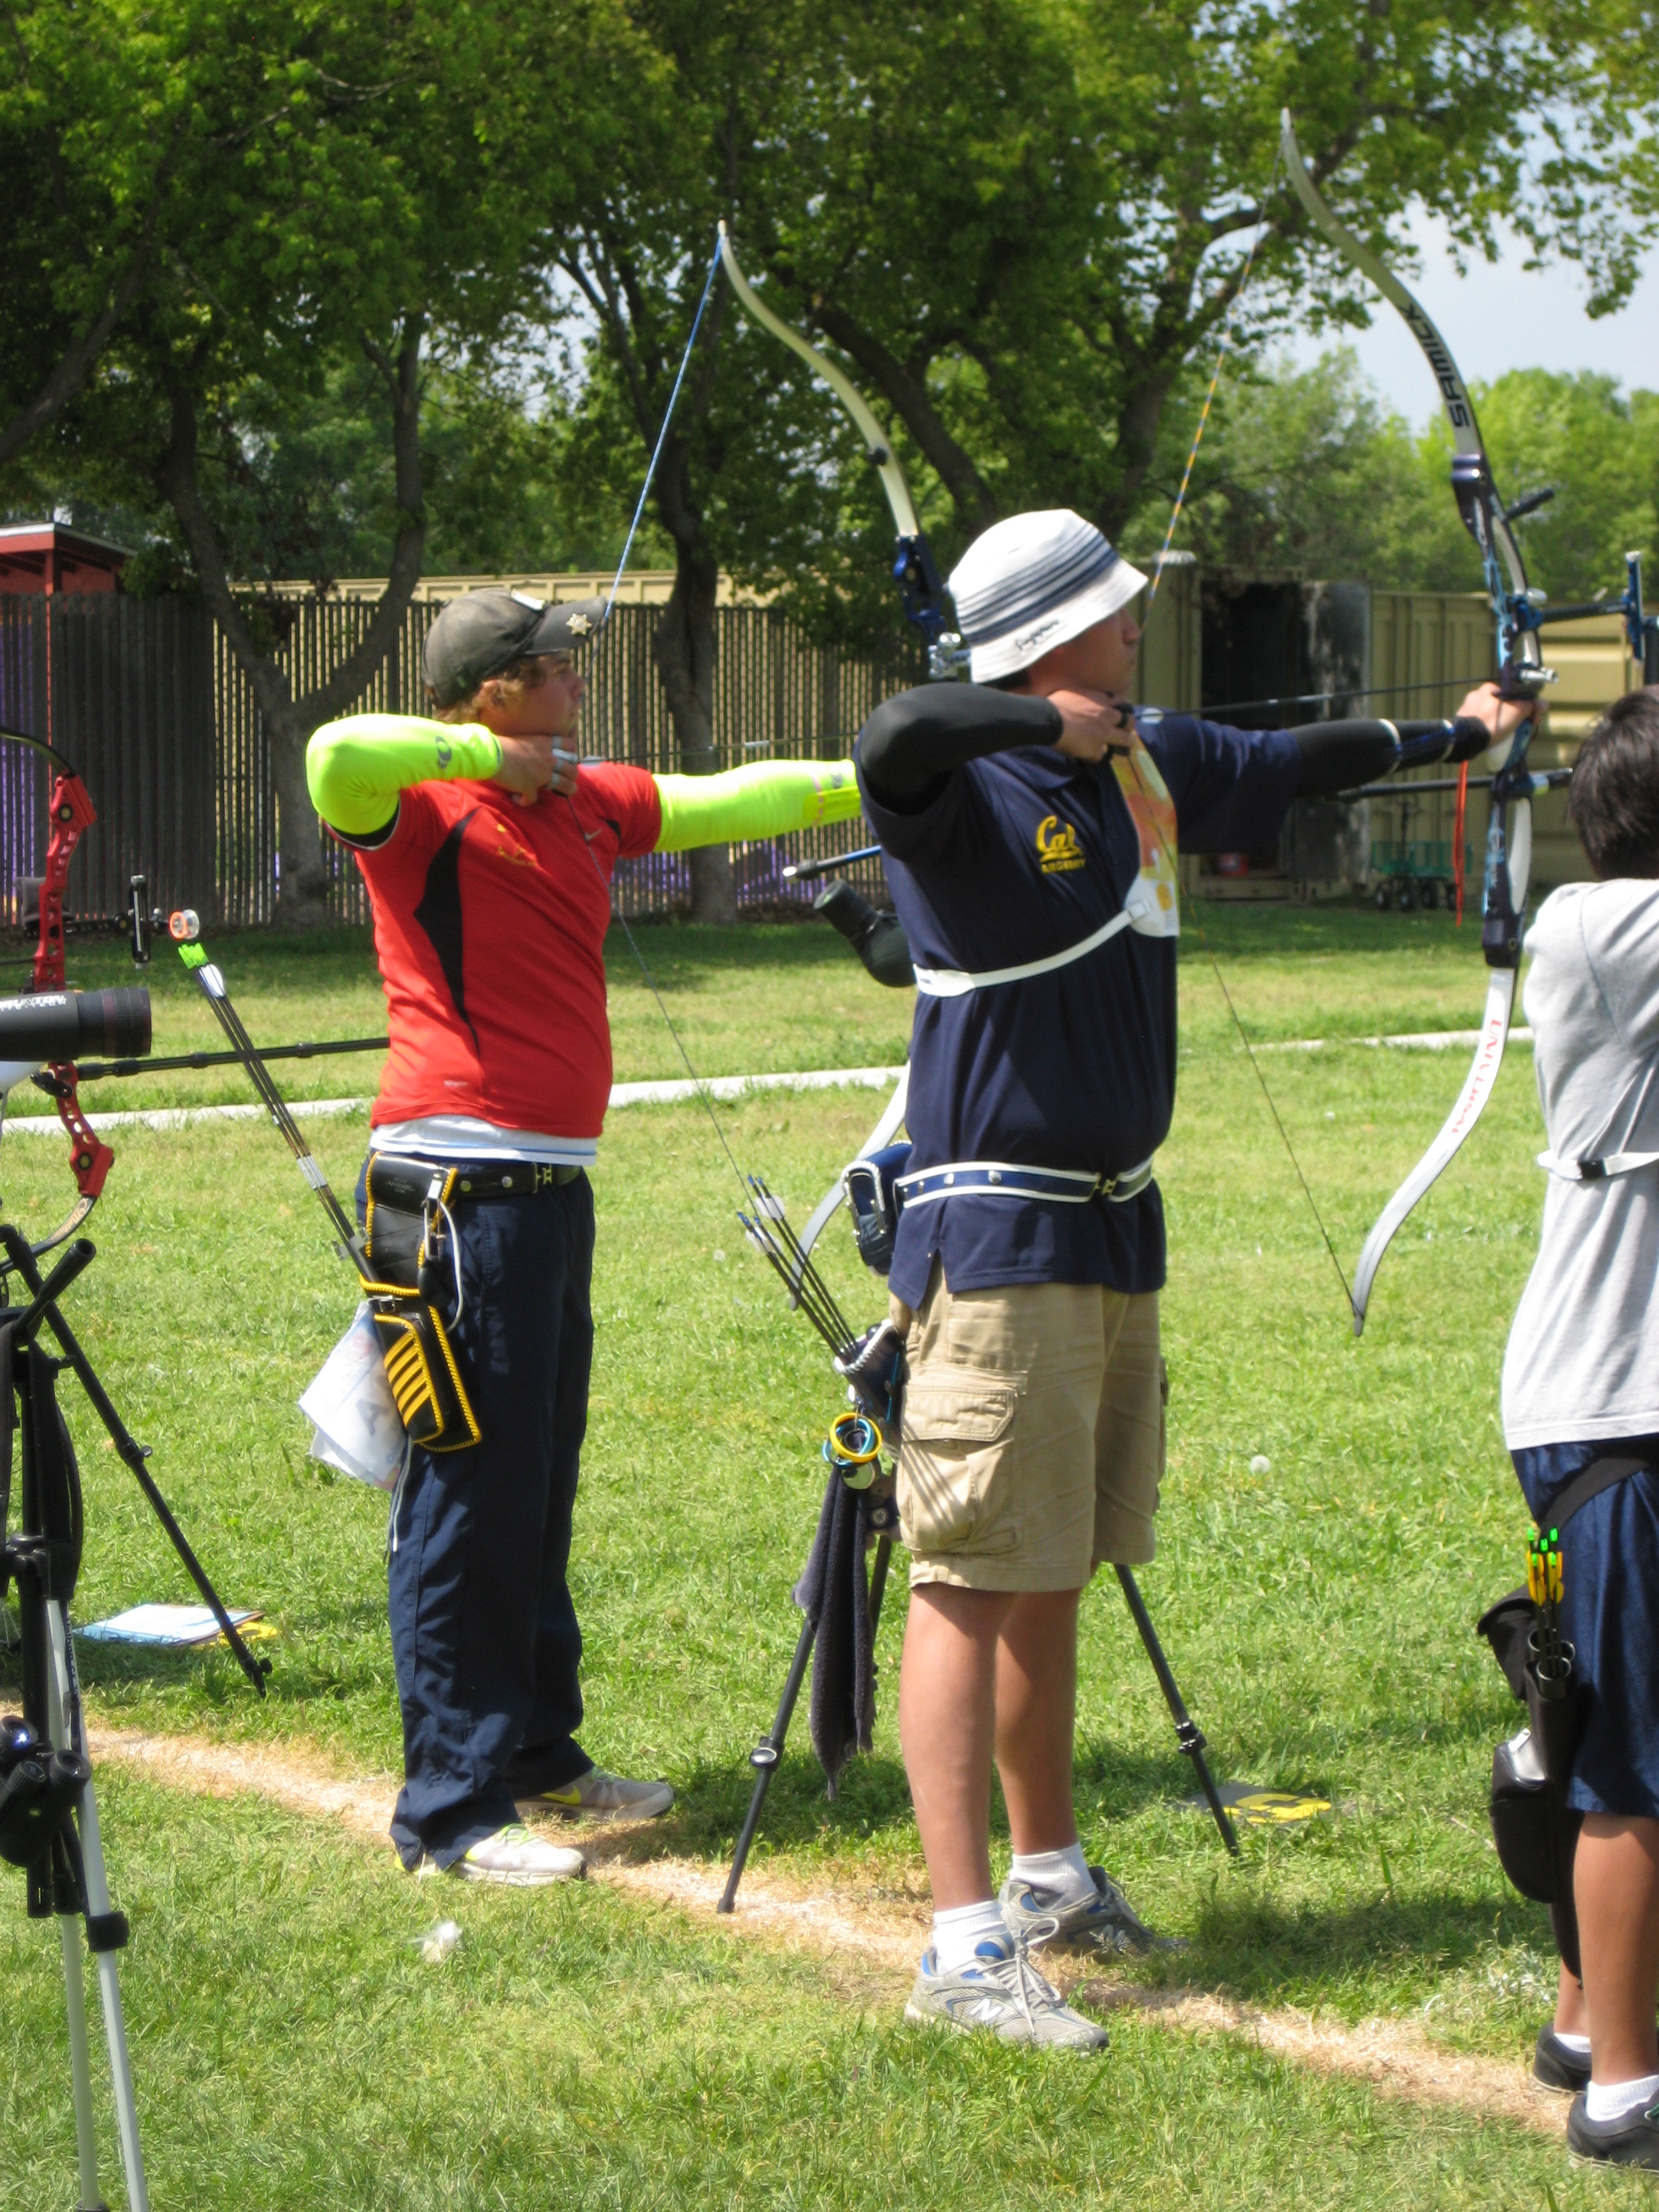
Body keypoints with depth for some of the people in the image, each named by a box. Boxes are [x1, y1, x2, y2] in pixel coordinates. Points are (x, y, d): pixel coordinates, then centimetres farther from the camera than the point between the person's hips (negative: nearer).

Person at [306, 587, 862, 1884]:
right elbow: (337, 757, -32)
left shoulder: (587, 803, 15)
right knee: (472, 1494, -7)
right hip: (462, 1190, -9)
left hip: (553, 1183, 9)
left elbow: (734, 802, 27)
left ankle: (539, 1752, 27)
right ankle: (452, 1810, -3)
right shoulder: (422, 805, -10)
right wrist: (486, 756, -20)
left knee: (541, 1487, 16)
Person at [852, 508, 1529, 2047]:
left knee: (1055, 1577, 18)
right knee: (973, 1583, -9)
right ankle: (963, 1946, -11)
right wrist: (1048, 724, -23)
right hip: (996, 1240, -8)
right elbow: (894, 738, -38)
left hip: (1116, 1229, 8)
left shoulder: (1150, 765, 11)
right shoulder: (965, 789, -14)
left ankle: (1050, 1876, 30)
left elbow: (1291, 764, 29)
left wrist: (1458, 732, 42)